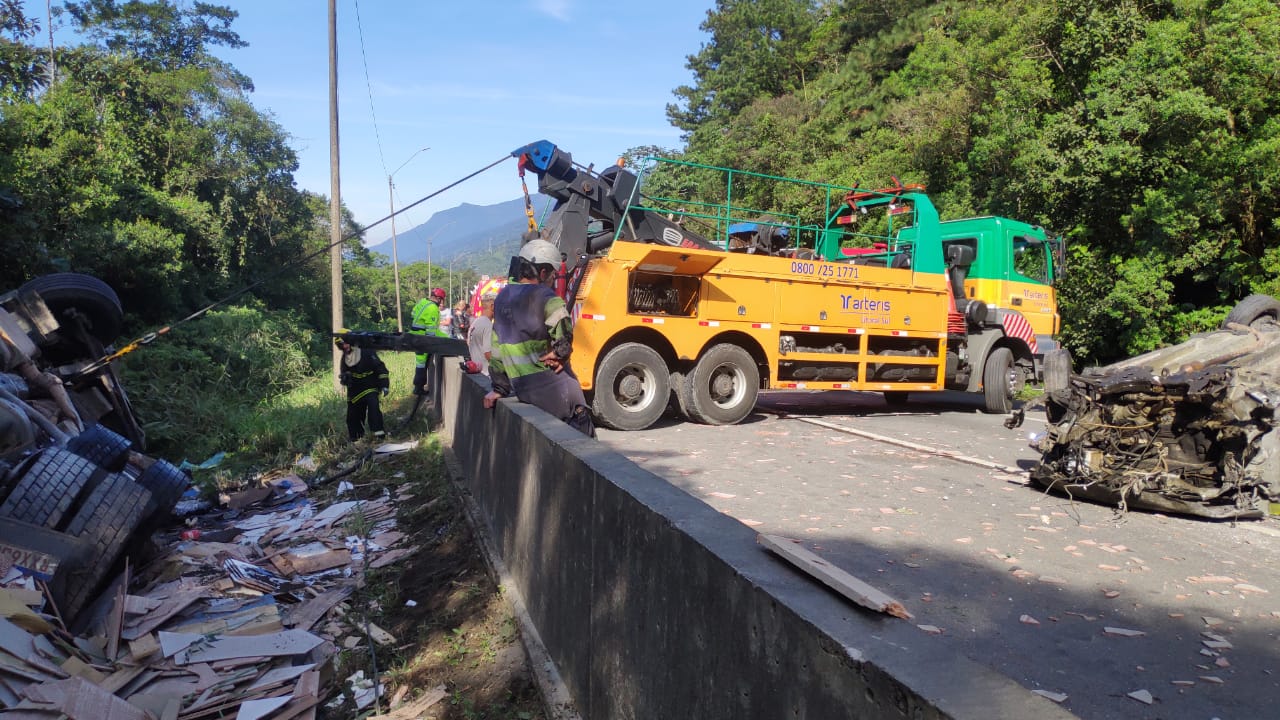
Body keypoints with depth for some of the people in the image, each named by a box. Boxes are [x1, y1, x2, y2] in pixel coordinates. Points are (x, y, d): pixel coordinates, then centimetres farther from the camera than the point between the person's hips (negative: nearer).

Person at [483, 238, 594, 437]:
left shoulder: (502, 298, 14)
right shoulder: (544, 297, -10)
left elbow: (497, 350, 19)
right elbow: (564, 332, -27)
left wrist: (499, 387, 23)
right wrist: (560, 354, -9)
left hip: (520, 386, 8)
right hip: (549, 381, -7)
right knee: (582, 427, -1)